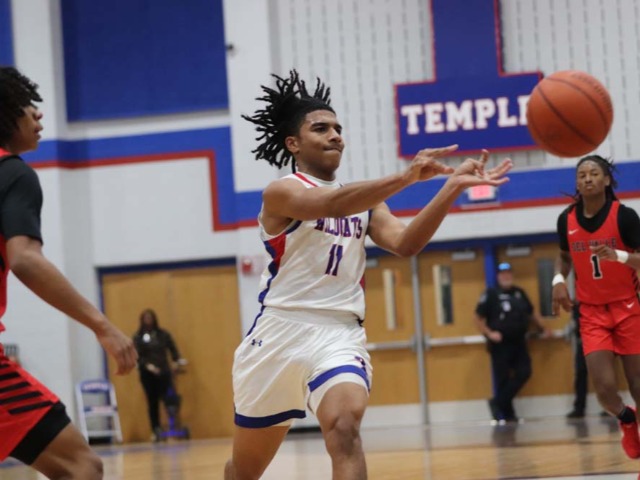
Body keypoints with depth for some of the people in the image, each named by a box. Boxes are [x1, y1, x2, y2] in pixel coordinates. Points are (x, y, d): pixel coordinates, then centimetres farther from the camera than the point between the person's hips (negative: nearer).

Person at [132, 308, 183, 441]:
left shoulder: (163, 334, 8)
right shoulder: (138, 337, 2)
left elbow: (172, 348, 8)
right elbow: (137, 356, -5)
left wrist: (176, 361, -8)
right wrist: (147, 365, -18)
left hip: (163, 372, 1)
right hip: (147, 374, 0)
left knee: (168, 398, -11)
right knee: (152, 402, 3)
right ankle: (156, 430, 7)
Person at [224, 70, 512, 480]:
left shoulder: (364, 199, 13)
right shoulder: (281, 192, -5)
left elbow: (404, 243, -5)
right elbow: (332, 204, -27)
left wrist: (452, 187, -20)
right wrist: (405, 178, -42)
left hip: (340, 334, 2)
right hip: (282, 331, -2)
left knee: (344, 430, -27)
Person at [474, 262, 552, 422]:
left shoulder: (519, 293, 14)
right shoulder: (491, 294, -3)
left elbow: (531, 313, 25)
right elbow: (478, 318, -4)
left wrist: (543, 328, 19)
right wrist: (489, 333, -15)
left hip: (518, 342, 5)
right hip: (500, 344, -5)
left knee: (523, 373, -4)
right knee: (503, 379, -3)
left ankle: (499, 403, 8)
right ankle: (507, 413, 7)